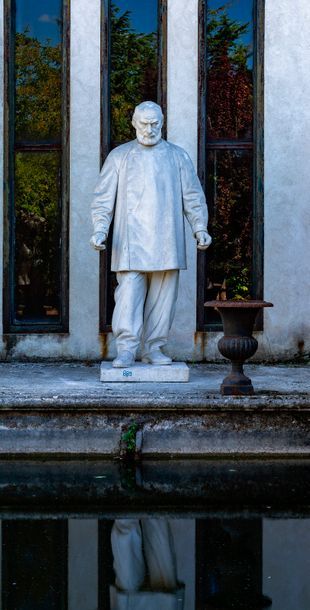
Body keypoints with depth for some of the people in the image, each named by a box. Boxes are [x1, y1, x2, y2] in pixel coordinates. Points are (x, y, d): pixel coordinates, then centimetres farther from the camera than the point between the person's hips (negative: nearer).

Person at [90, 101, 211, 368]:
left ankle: (153, 348, 9)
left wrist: (201, 228, -2)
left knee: (162, 297, 1)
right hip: (130, 243, -1)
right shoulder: (119, 156, 9)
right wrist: (100, 230, -7)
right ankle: (126, 350, -11)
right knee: (128, 294, -11)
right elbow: (103, 198, 6)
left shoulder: (178, 156, 11)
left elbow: (193, 197, 11)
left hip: (166, 244, 1)